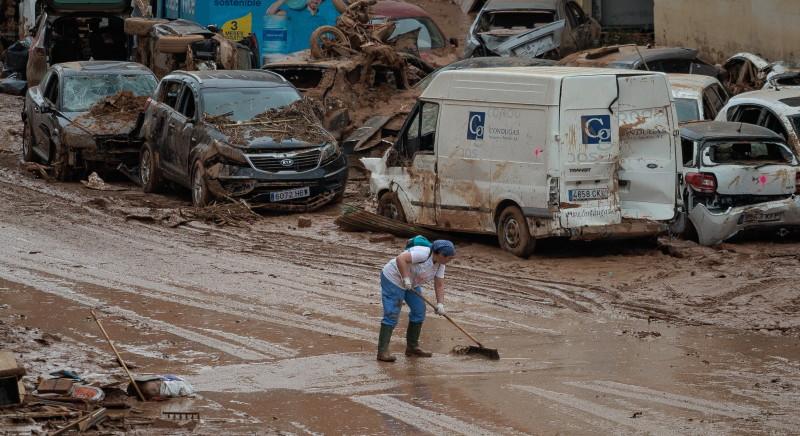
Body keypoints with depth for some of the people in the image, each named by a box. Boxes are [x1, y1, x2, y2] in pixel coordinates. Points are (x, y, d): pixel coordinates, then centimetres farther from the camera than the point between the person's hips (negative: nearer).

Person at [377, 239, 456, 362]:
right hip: (393, 279, -9)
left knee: (419, 311, 6)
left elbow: (439, 285, -1)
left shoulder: (440, 264, -2)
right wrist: (406, 278, -38)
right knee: (391, 315, -12)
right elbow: (401, 259, -36)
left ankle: (412, 347, 15)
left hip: (411, 283, 9)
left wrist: (440, 304, -14)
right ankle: (382, 351, -12)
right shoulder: (424, 253, -28)